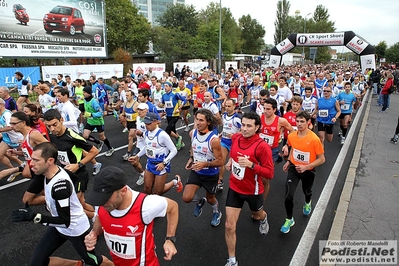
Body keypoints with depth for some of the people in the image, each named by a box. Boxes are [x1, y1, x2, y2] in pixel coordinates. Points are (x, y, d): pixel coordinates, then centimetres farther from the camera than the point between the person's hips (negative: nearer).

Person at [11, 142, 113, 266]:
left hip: (76, 229, -8)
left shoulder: (60, 184, -35)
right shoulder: (50, 172, -9)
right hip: (59, 227, 8)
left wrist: (34, 217, -33)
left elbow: (65, 221, -29)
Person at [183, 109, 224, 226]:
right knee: (186, 198, -10)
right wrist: (190, 159, -3)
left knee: (210, 198, 19)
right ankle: (200, 201, 27)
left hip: (211, 174, -4)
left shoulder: (214, 139, -28)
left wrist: (205, 164, -35)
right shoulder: (192, 133, -11)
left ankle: (217, 212, 56)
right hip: (196, 172, 4)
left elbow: (220, 161, -21)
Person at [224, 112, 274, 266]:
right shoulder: (235, 138, -8)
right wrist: (230, 161, -1)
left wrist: (251, 165, -35)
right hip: (234, 188, 3)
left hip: (253, 190, -3)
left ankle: (263, 218, 68)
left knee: (257, 215, 28)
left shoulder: (262, 146, -25)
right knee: (229, 226, 0)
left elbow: (270, 173, -23)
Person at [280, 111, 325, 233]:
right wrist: (289, 161, 4)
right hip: (293, 168, 2)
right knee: (288, 196, -10)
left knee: (306, 191, 26)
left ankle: (308, 203, 65)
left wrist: (305, 167, -27)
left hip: (308, 171, -2)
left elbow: (321, 159, -17)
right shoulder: (291, 136, -12)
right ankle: (289, 220, 16)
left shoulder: (314, 139, -25)